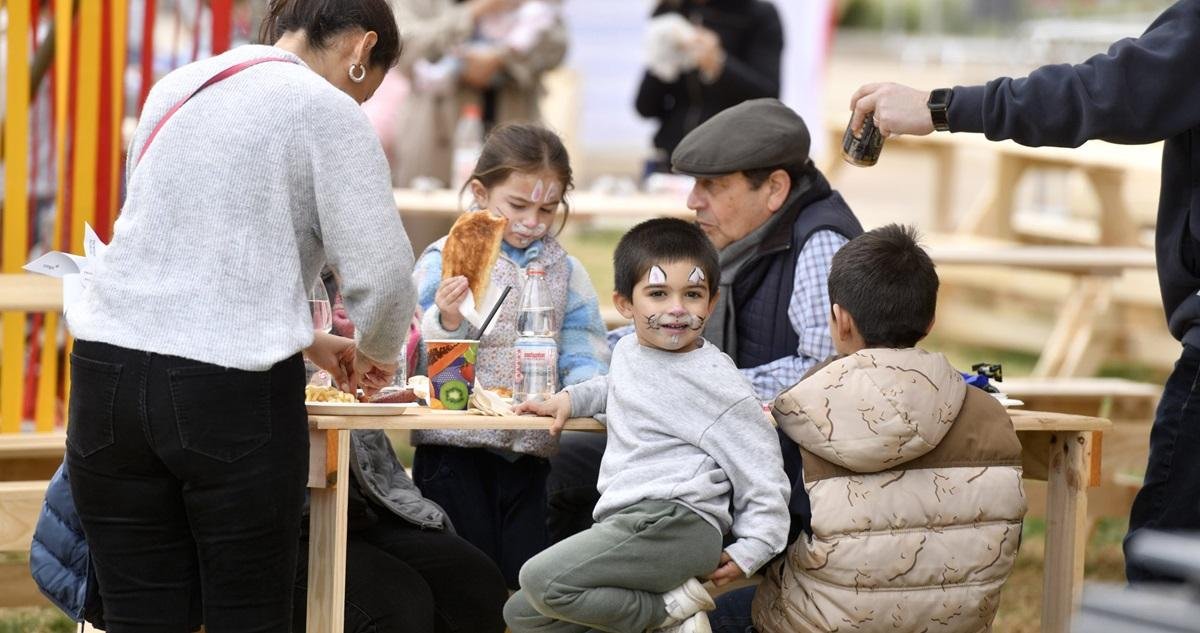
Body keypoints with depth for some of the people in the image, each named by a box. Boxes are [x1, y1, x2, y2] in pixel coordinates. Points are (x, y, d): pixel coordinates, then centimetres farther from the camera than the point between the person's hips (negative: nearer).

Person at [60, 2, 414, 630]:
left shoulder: (175, 89, 17)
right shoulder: (328, 111, -2)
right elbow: (382, 277, -7)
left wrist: (306, 340, 30)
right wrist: (376, 355, 15)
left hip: (107, 368, 5)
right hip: (231, 391, -5)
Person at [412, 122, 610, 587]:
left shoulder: (563, 270, 11)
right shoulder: (444, 260, 1)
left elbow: (585, 357, 5)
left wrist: (581, 390, -16)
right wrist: (446, 322, -23)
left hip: (530, 456, 3)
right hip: (455, 449, -3)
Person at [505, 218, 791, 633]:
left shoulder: (716, 380, -6)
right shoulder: (628, 351, 17)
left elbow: (761, 469, -4)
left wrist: (749, 552, -10)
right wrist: (571, 399, 27)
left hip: (677, 521, -9)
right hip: (626, 526, 9)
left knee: (542, 580, -26)